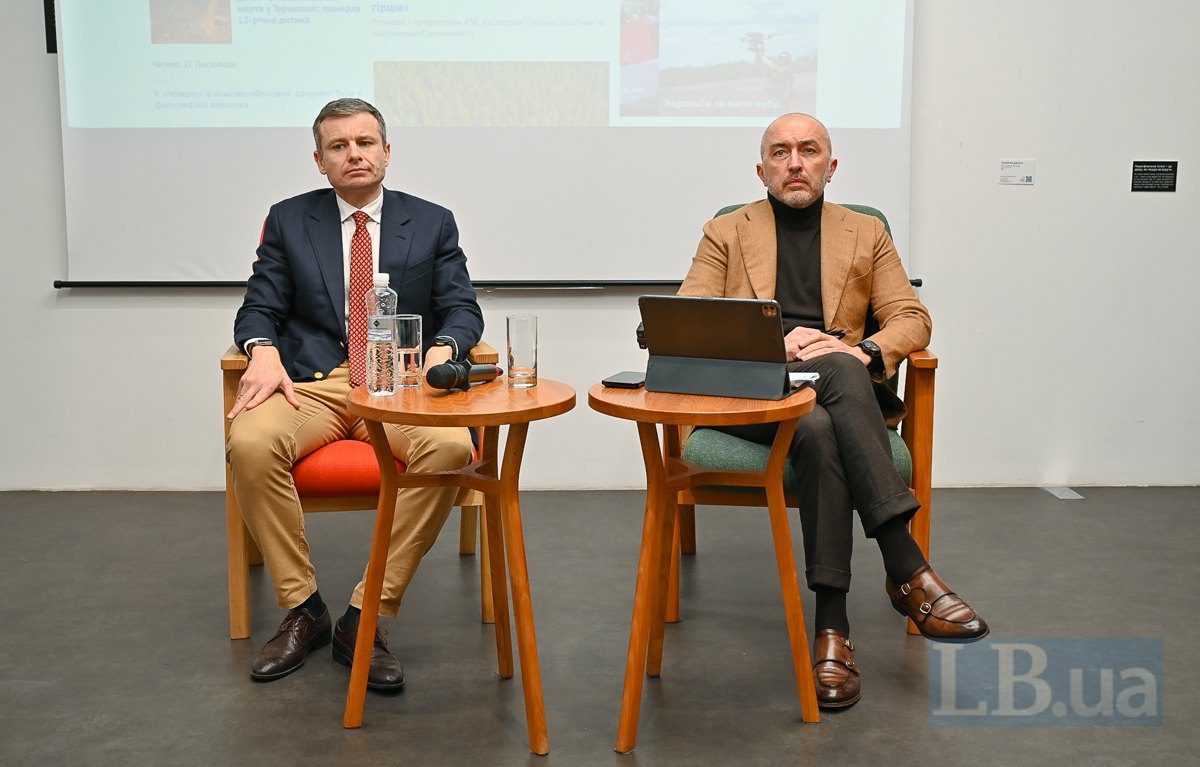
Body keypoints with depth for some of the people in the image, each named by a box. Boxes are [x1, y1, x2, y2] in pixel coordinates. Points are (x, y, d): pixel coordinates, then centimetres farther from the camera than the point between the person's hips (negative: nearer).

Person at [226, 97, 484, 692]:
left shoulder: (432, 223, 14)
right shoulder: (288, 221, 15)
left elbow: (462, 309, 7)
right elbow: (259, 308, 9)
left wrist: (442, 349, -17)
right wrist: (263, 350, -15)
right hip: (311, 383, 1)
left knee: (450, 448, -34)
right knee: (249, 443, -32)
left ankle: (365, 617, -23)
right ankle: (302, 610, -14)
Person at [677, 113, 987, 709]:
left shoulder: (866, 233, 22)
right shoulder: (725, 233, 17)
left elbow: (913, 319, 12)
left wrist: (866, 350, -12)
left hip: (840, 383, 1)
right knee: (817, 429, -37)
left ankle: (831, 624, -38)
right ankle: (907, 570, -35)